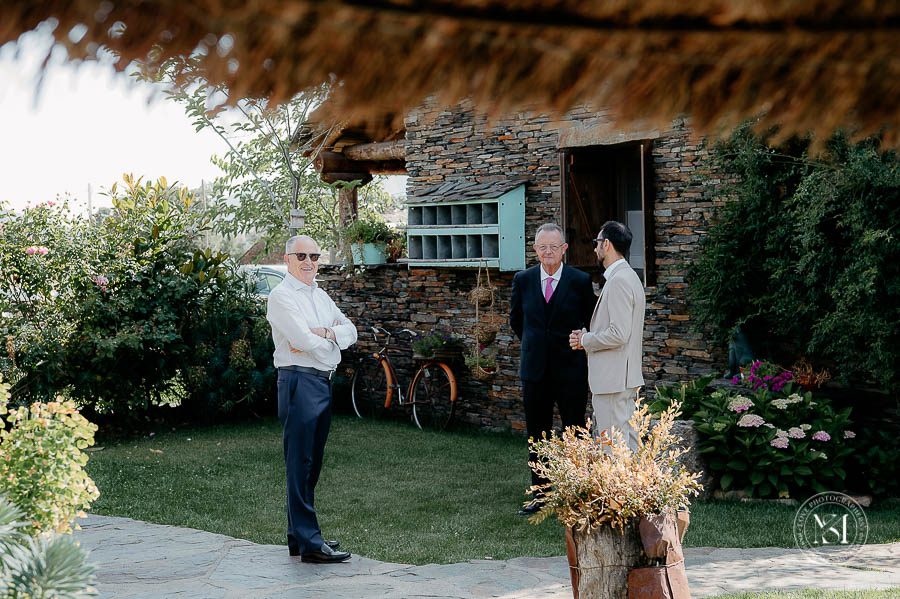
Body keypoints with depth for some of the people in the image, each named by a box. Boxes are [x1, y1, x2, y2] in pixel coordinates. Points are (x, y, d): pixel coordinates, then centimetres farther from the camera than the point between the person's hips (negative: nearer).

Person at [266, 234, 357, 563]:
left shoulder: (320, 296, 19)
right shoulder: (282, 296, -7)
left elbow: (350, 331, 12)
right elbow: (304, 341, -19)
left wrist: (326, 333, -8)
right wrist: (333, 337, 0)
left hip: (323, 382, 9)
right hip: (299, 382, -9)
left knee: (312, 464, 12)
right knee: (300, 464, -8)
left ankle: (299, 537, 21)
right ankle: (309, 544, -9)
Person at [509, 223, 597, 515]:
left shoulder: (581, 281, -5)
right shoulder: (522, 280, 3)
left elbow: (592, 322, 5)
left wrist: (575, 345, 6)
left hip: (571, 370, -3)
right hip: (534, 370, 3)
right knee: (537, 436, 10)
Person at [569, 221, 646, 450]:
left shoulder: (618, 281, -17)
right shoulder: (629, 276, 16)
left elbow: (618, 335, -24)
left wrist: (585, 340, -9)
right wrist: (587, 335, 11)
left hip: (613, 379, -11)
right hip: (625, 379, 11)